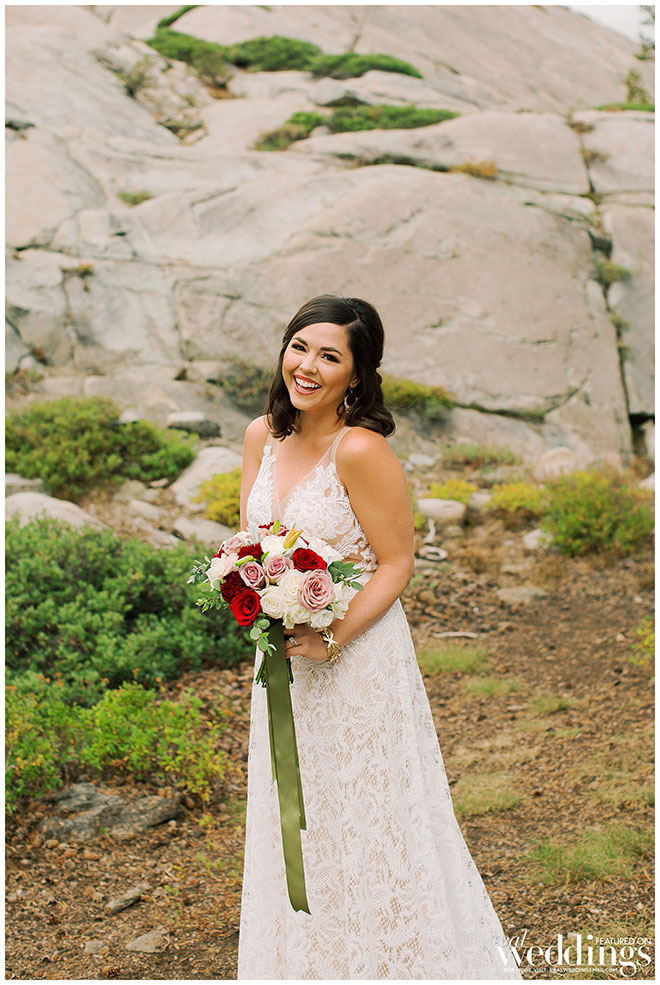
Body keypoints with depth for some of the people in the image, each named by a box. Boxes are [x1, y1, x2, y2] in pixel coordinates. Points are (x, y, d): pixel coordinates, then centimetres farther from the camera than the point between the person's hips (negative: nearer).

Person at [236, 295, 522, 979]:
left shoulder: (361, 450, -21)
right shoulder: (263, 436, 0)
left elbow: (396, 563, -16)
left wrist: (332, 639, -23)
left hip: (357, 655, -7)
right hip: (284, 653, 7)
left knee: (364, 822, 8)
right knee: (297, 820, 21)